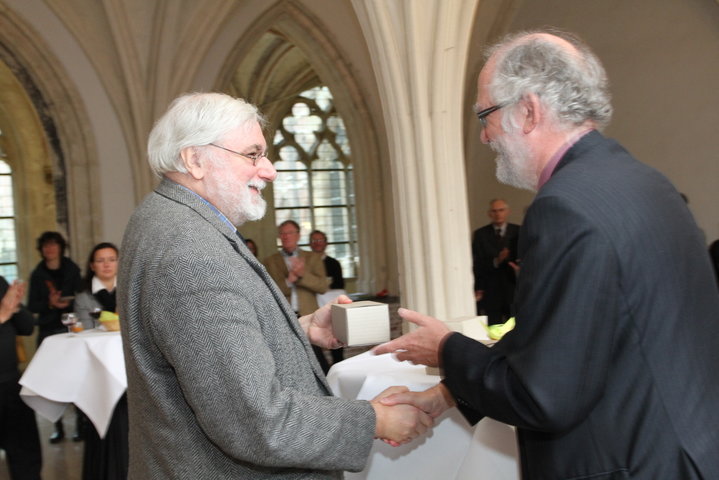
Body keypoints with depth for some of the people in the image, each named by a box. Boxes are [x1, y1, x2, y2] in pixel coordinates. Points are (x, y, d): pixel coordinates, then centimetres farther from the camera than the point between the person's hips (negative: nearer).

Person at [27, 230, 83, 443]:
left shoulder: (72, 270, 4)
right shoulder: (37, 274, 7)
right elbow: (32, 306, 4)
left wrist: (69, 302, -18)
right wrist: (49, 304, -14)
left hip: (71, 328, -1)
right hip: (48, 331, 1)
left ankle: (81, 424, 8)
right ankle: (58, 427, 13)